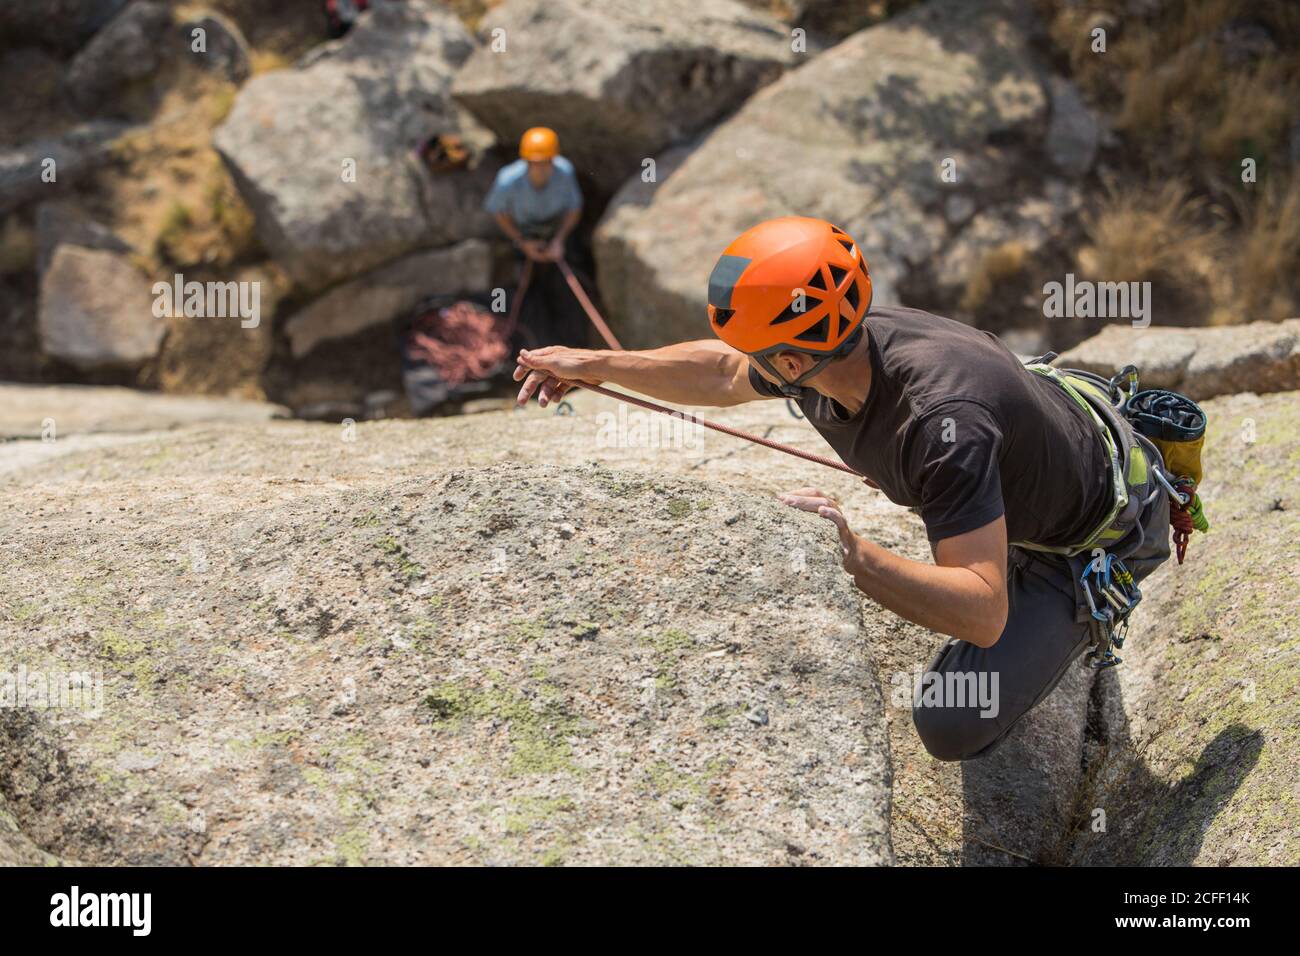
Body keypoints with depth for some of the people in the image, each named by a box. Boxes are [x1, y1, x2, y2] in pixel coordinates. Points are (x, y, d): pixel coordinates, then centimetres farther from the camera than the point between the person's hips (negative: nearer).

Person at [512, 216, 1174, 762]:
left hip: (1104, 534, -8)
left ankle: (1087, 616, 8)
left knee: (952, 728, -16)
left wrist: (856, 559, -55)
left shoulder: (941, 419, -43)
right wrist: (597, 365, 7)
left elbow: (984, 614, -44)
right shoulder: (848, 341, -18)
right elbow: (723, 375, 7)